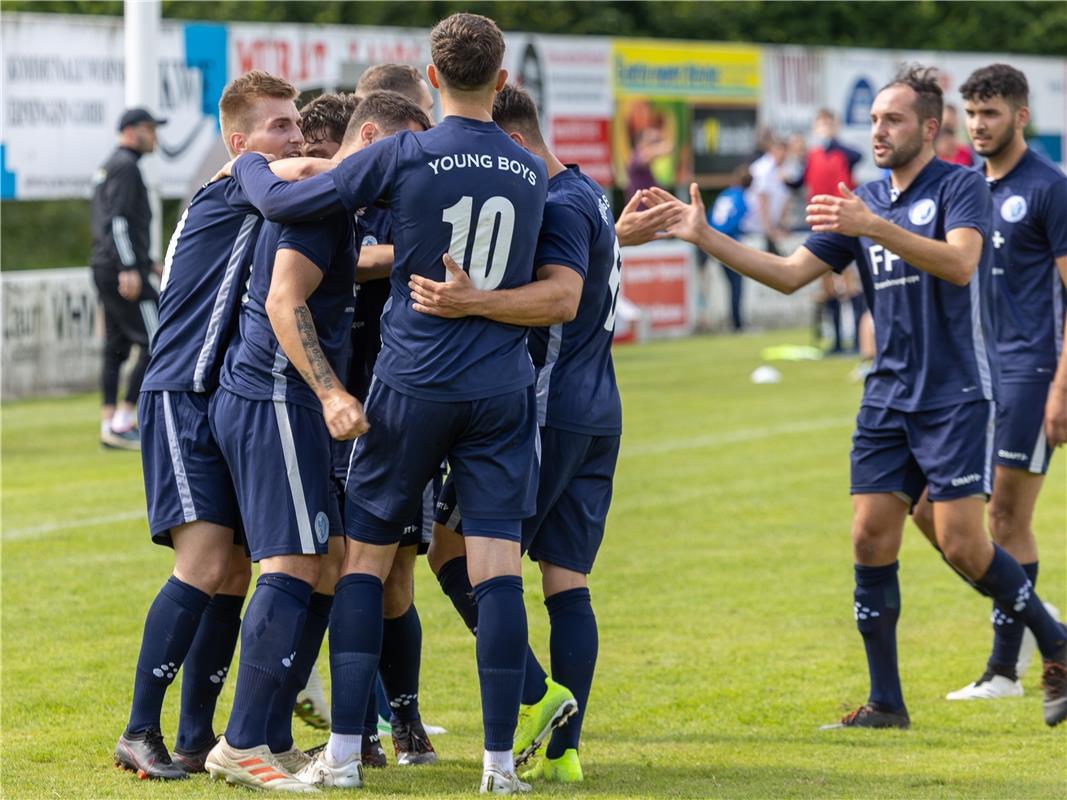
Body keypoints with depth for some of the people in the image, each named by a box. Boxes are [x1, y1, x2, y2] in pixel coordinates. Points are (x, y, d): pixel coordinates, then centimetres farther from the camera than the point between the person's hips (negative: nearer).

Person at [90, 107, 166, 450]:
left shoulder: (107, 168, 21)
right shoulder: (126, 166, -10)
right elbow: (117, 220, -20)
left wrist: (146, 262, 28)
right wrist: (129, 268, -26)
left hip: (104, 268, 10)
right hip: (122, 270, -10)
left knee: (116, 348, 11)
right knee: (158, 343, -9)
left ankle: (110, 424, 10)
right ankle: (122, 422, -12)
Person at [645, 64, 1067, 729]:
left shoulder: (962, 187, -7)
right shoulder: (864, 202, 12)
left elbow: (960, 263, -26)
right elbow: (791, 274, 10)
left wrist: (873, 227, -34)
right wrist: (706, 237, 0)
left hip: (958, 395, -6)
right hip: (890, 396, 6)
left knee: (962, 544, -12)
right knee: (871, 540, -1)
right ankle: (886, 702, 5)